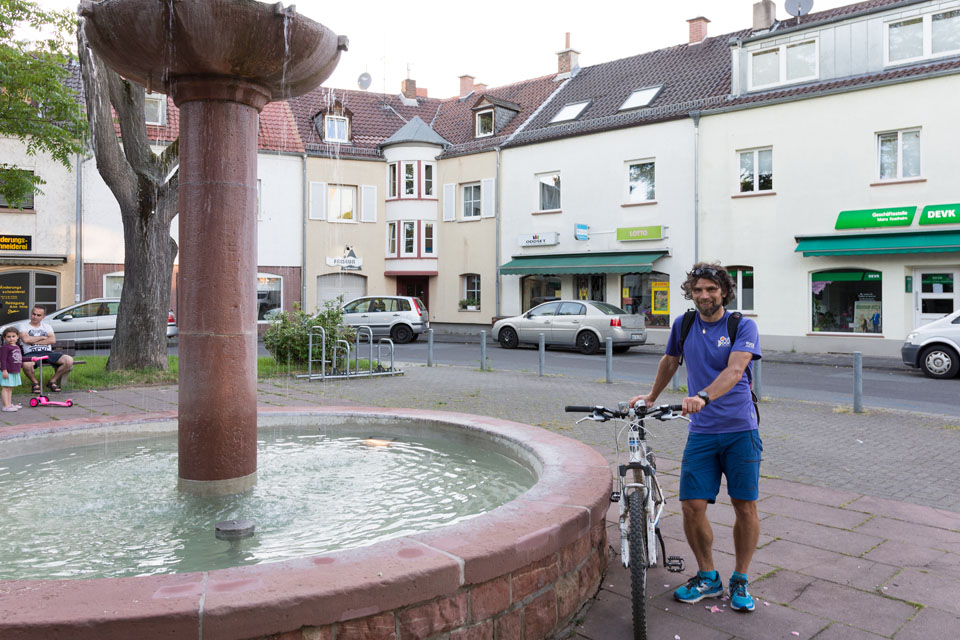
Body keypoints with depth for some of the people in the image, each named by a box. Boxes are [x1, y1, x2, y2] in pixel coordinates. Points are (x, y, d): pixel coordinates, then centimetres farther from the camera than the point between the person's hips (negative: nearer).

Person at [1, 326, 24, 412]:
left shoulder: (17, 347, 13)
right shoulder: (5, 347, -12)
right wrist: (4, 370, -24)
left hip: (15, 372, 8)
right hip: (7, 372, -8)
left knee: (10, 388, 15)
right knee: (5, 388, -5)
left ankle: (10, 404, 22)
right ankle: (6, 406, -5)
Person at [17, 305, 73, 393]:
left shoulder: (47, 326, 21)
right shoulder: (23, 325, 13)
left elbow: (52, 340, 1)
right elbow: (25, 339, -8)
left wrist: (34, 341, -4)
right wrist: (43, 337, 2)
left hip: (48, 353, 3)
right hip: (31, 353, -3)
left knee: (69, 360, -23)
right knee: (26, 364, -41)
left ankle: (52, 381, -1)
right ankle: (35, 383, -7)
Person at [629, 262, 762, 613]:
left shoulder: (743, 326, -5)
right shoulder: (683, 325, 6)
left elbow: (735, 370, -22)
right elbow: (670, 362, 24)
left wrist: (702, 396, -38)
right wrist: (651, 396, 33)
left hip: (740, 430, -2)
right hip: (701, 432, 3)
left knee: (745, 506, 1)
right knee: (692, 506, -3)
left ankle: (740, 581, 22)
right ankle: (707, 578, 18)